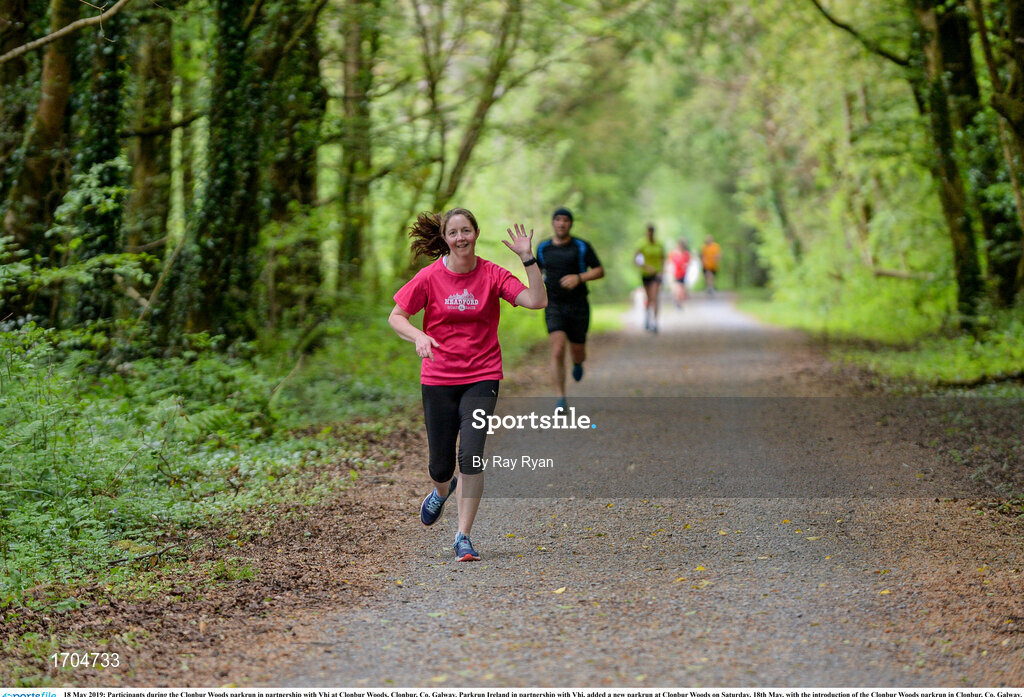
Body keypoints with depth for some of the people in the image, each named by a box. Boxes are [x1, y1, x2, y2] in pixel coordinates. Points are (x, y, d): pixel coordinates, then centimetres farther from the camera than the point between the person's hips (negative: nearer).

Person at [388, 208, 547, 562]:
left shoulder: (492, 274, -3)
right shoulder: (430, 277, -4)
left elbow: (537, 301, -12)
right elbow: (396, 317, 2)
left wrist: (528, 259, -19)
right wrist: (418, 336, -17)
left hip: (481, 377, -1)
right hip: (438, 379, 1)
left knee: (471, 457, -16)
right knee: (440, 465, 6)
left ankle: (463, 537, -5)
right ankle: (442, 491, 45)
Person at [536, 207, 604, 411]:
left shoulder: (582, 247, -2)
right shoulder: (543, 248, 6)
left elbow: (600, 271, -2)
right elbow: (538, 269, 25)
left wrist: (579, 278, -19)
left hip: (578, 307, 0)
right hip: (554, 308, 0)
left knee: (578, 353, 12)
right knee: (557, 352, -18)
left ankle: (578, 363, 53)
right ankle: (561, 400, -14)